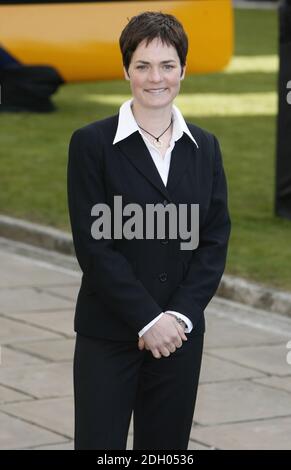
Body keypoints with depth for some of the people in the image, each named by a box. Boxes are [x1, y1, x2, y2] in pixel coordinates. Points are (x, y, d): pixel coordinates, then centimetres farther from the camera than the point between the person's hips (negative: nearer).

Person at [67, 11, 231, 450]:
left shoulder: (204, 146, 8)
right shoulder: (91, 143, -5)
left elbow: (216, 240, 4)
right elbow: (93, 244, -10)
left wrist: (180, 315, -9)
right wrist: (148, 318, -14)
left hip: (180, 331, 4)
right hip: (108, 335, -3)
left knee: (165, 447, 7)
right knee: (99, 444, -4)